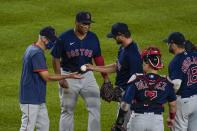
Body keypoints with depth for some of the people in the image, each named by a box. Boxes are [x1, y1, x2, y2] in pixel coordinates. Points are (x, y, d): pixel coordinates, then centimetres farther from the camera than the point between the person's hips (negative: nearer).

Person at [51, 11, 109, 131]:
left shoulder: (93, 38, 0)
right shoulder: (65, 38, -11)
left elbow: (98, 58, 8)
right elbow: (56, 58, -7)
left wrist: (106, 77, 3)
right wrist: (60, 78, -14)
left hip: (87, 76, 3)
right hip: (68, 76, -3)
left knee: (95, 106, -5)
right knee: (67, 110, 7)